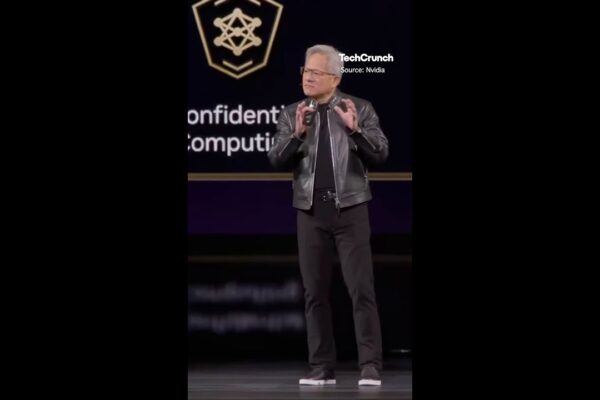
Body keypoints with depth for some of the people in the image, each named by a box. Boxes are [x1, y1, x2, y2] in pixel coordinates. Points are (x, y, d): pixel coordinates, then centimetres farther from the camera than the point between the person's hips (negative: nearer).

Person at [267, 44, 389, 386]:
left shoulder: (361, 109, 1)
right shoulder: (292, 114, 7)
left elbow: (380, 154, -6)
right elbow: (277, 160, -2)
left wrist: (355, 130, -22)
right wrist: (297, 134, -19)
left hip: (350, 208, -3)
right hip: (311, 211, 3)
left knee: (362, 289, -7)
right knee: (315, 292, 4)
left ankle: (371, 367, -6)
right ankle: (322, 368, 10)